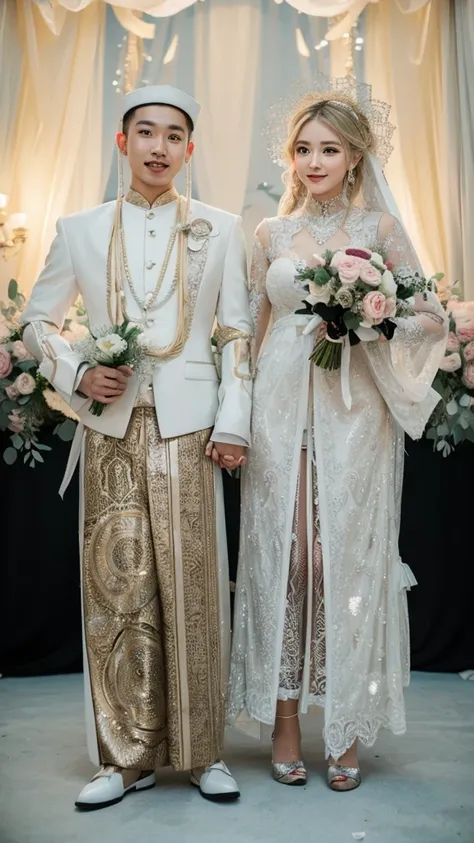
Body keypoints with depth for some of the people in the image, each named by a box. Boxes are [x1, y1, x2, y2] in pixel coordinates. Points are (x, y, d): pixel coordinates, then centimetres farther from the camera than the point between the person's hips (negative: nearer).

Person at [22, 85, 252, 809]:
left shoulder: (220, 230, 8)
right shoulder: (80, 231, 11)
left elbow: (238, 333, 5)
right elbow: (38, 321, 16)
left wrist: (233, 423, -4)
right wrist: (77, 375, -2)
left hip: (188, 426, -1)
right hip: (111, 429, 2)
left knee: (194, 589, 1)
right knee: (116, 588, 3)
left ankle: (202, 752, 17)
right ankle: (128, 757, 17)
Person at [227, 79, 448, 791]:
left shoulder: (379, 227, 6)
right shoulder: (271, 234, 12)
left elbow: (430, 314, 6)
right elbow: (255, 326, 14)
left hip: (355, 410, -2)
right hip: (281, 406, 2)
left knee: (345, 557, 0)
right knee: (282, 556, 2)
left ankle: (348, 728, 16)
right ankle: (285, 721, 16)